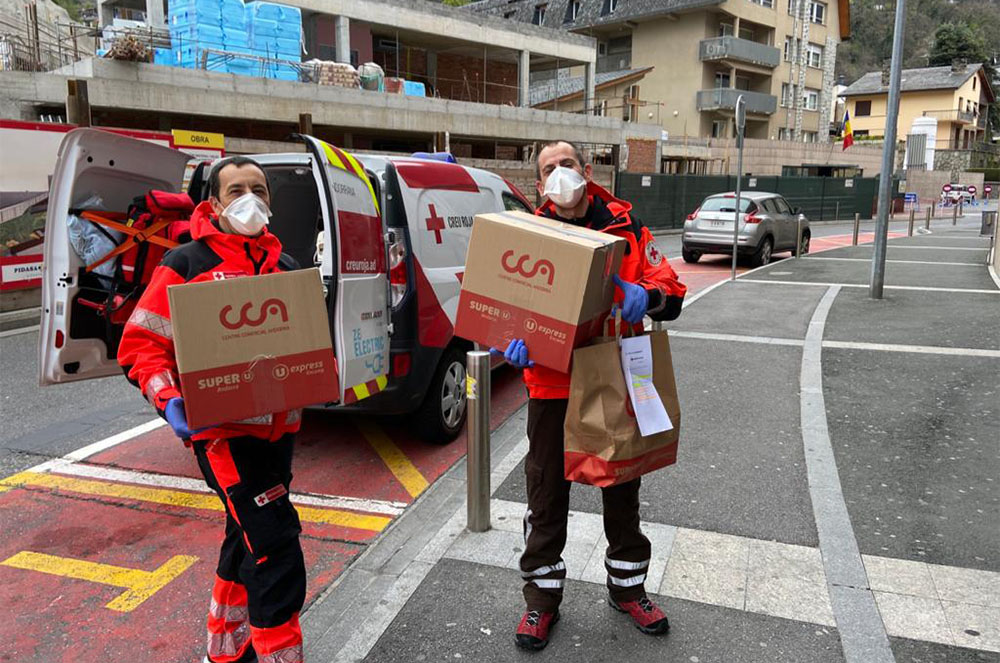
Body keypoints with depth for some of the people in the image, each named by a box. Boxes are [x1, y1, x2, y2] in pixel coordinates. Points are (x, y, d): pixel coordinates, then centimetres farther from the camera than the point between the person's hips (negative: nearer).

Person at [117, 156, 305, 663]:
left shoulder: (284, 266, 11)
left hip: (278, 427, 7)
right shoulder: (186, 266, -6)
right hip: (222, 430, -7)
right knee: (275, 547, -12)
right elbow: (140, 346, -6)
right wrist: (169, 401, -22)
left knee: (248, 540, 20)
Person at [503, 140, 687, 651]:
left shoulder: (624, 225, 0)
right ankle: (542, 598, 29)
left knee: (622, 489, 17)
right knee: (548, 494, 8)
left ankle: (627, 588, 39)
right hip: (553, 385, -1)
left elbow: (671, 296, -1)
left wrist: (646, 297, -24)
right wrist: (513, 338, -22)